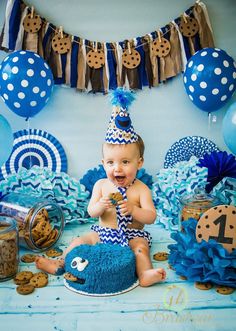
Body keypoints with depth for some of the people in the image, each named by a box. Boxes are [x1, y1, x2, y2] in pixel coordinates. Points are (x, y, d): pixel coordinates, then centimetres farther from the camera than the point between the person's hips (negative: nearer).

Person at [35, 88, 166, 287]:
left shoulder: (141, 189, -10)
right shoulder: (101, 185, 0)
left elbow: (151, 217, -14)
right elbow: (91, 212, -2)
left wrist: (133, 209, -33)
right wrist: (101, 205, -26)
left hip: (132, 234, -3)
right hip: (104, 232, 3)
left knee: (141, 247, -30)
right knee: (80, 241, -9)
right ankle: (59, 264, 1)